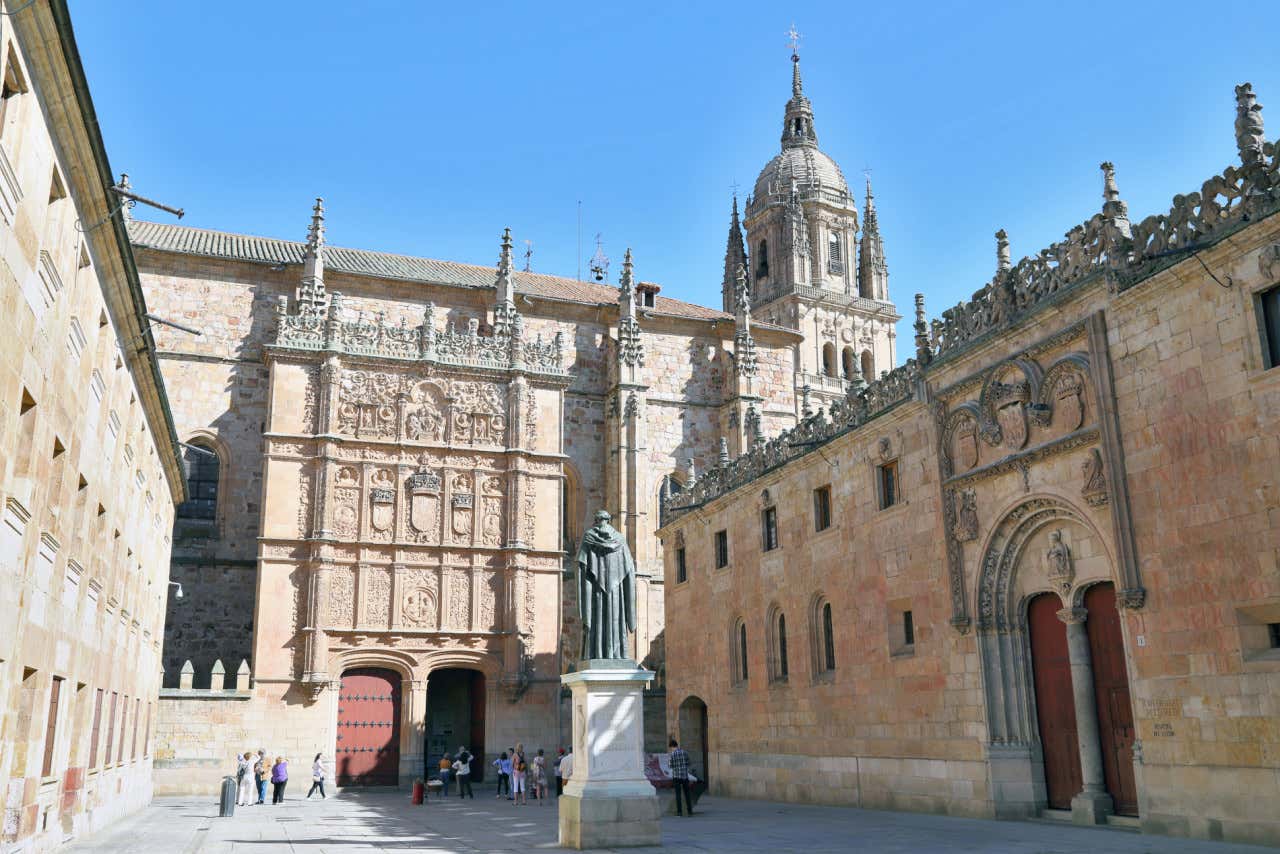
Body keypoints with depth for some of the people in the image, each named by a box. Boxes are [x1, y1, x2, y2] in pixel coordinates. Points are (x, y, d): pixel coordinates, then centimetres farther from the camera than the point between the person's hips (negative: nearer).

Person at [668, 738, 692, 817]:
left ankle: (679, 812, -1)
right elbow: (688, 763, 8)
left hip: (676, 776, -3)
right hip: (685, 775, 3)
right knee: (687, 793, 12)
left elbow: (671, 766, -4)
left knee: (678, 794, 1)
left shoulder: (672, 754, -7)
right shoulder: (685, 752, 3)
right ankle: (690, 810, 14)